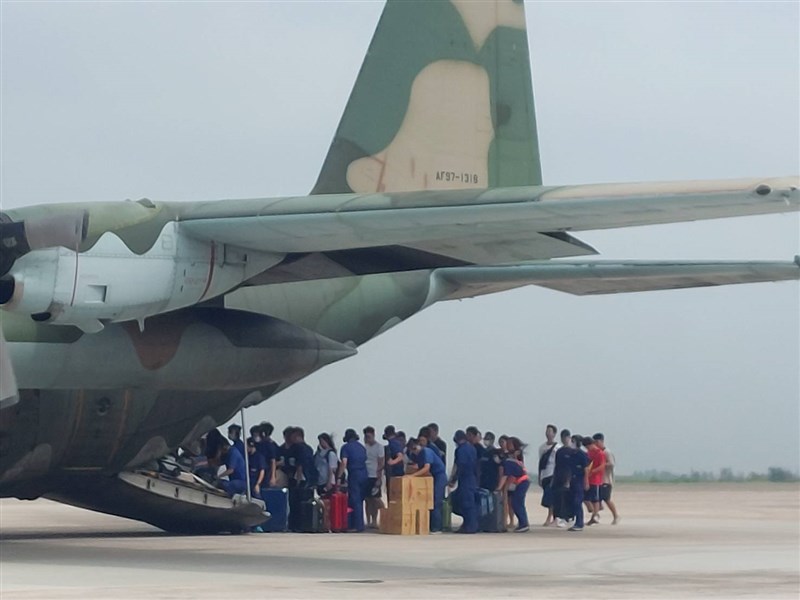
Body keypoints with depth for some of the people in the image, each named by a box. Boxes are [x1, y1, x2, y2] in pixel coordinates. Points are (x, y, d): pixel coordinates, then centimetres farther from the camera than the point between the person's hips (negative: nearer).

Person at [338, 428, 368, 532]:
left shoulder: (346, 447, -3)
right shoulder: (361, 447, 15)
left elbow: (344, 463, -13)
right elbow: (365, 460, 14)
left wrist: (339, 477, -10)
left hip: (354, 474, -6)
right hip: (364, 474, 6)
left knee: (355, 501, -4)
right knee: (360, 501, 13)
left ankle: (357, 526, -8)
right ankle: (360, 524, 15)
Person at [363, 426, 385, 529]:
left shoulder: (379, 447, -3)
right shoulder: (365, 447, 11)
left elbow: (381, 464, -6)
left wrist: (378, 479, -11)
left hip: (375, 477, -5)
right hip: (366, 476, 5)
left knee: (375, 499, -5)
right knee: (368, 500, 6)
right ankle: (369, 522, 10)